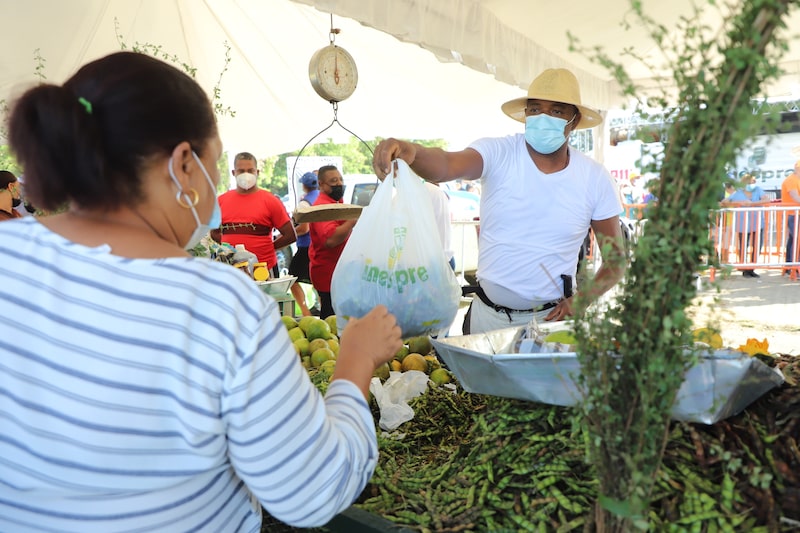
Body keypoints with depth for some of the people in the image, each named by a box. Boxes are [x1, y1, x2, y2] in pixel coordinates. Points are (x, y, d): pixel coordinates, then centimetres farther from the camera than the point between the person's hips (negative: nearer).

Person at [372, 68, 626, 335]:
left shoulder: (596, 178, -6)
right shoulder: (498, 153, -10)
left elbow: (616, 258, 1)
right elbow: (447, 165, -31)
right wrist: (411, 151, -53)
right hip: (486, 314, 0)